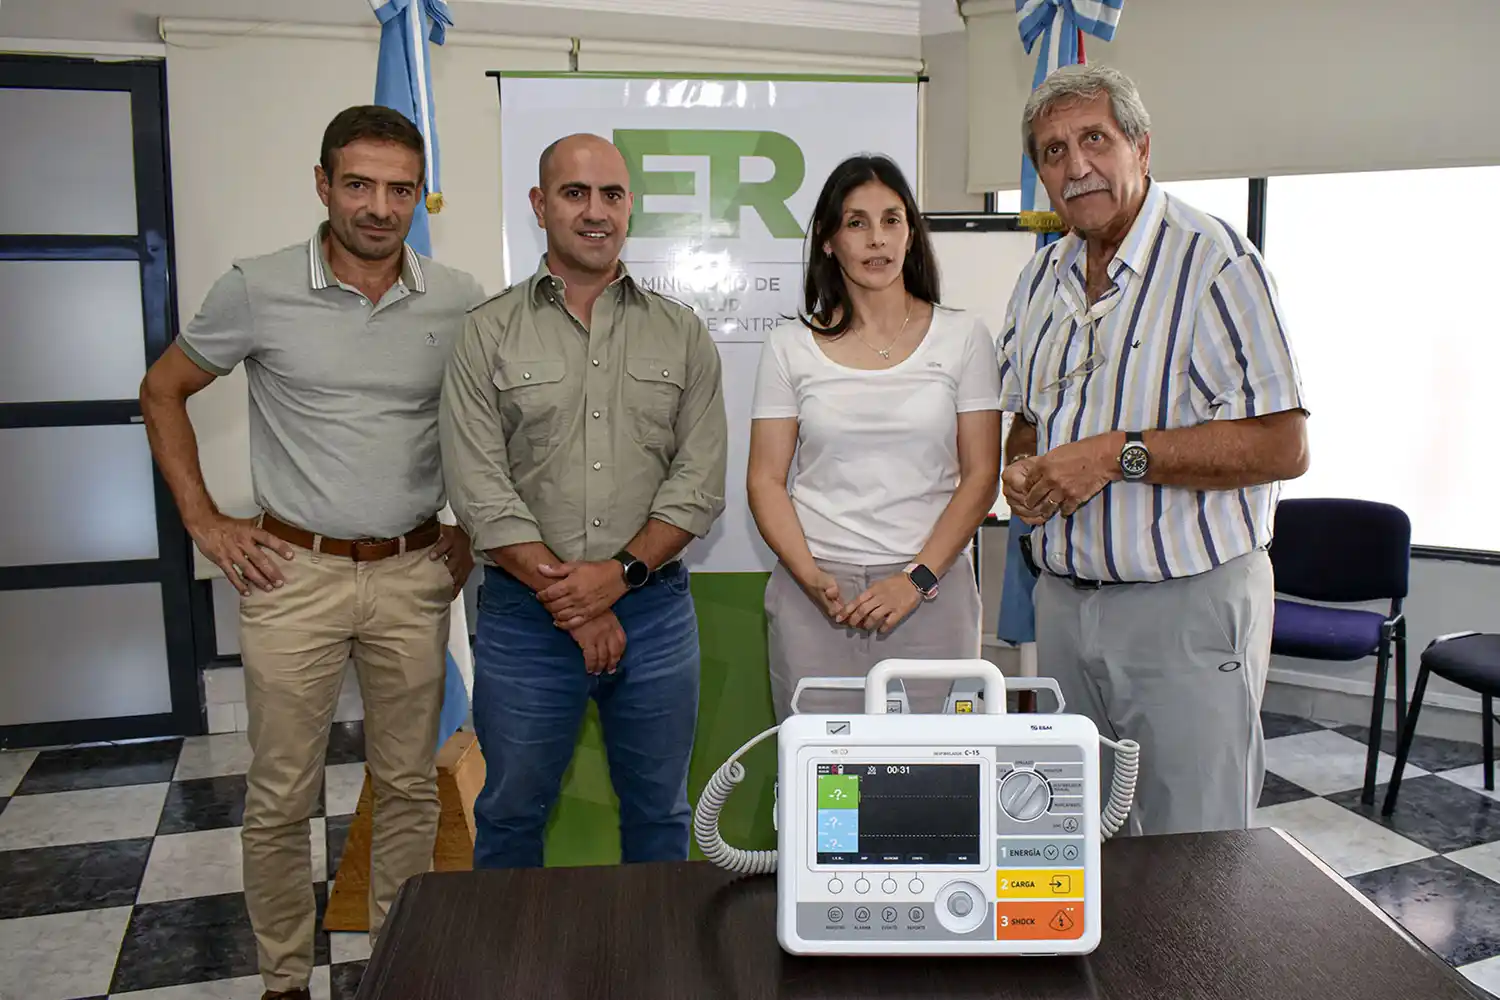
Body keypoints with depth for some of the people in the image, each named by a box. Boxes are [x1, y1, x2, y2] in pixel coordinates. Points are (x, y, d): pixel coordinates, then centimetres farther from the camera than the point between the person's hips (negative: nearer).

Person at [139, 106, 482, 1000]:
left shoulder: (460, 301, -1)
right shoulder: (258, 290, -5)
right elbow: (163, 391, 8)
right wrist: (203, 519, 2)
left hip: (415, 574, 2)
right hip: (295, 573, -1)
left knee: (410, 785, 12)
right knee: (282, 799, 8)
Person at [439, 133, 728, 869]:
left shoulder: (682, 334, 6)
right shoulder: (489, 335, 0)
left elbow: (699, 482, -1)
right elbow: (480, 493, -7)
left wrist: (621, 572, -13)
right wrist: (571, 605, -11)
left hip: (655, 609, 1)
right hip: (525, 615, -1)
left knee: (659, 814, 16)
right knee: (511, 815, 15)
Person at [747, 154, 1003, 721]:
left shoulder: (962, 336, 5)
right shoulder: (791, 345, 6)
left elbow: (980, 476, 1)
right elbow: (765, 480, 4)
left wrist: (918, 579, -9)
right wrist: (812, 578, -11)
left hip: (931, 593, 0)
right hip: (815, 592, 1)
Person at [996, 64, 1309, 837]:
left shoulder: (1214, 260, -12)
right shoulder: (1041, 278, 11)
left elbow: (1281, 446, -17)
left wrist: (1118, 454, -21)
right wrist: (1021, 469, -2)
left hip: (1187, 606, -6)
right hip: (1063, 599, 6)